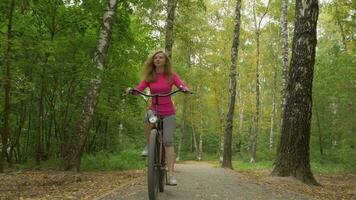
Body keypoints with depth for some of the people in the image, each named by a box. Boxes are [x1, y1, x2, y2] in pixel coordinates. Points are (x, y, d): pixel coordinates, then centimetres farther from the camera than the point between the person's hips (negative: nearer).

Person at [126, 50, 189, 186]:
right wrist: (131, 90, -32)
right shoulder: (149, 77, 1)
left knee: (168, 142, -9)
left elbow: (181, 85, -16)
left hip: (168, 113, -1)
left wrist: (184, 89, -39)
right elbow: (139, 89, -11)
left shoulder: (171, 75, -2)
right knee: (148, 116, -35)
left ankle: (171, 175, -5)